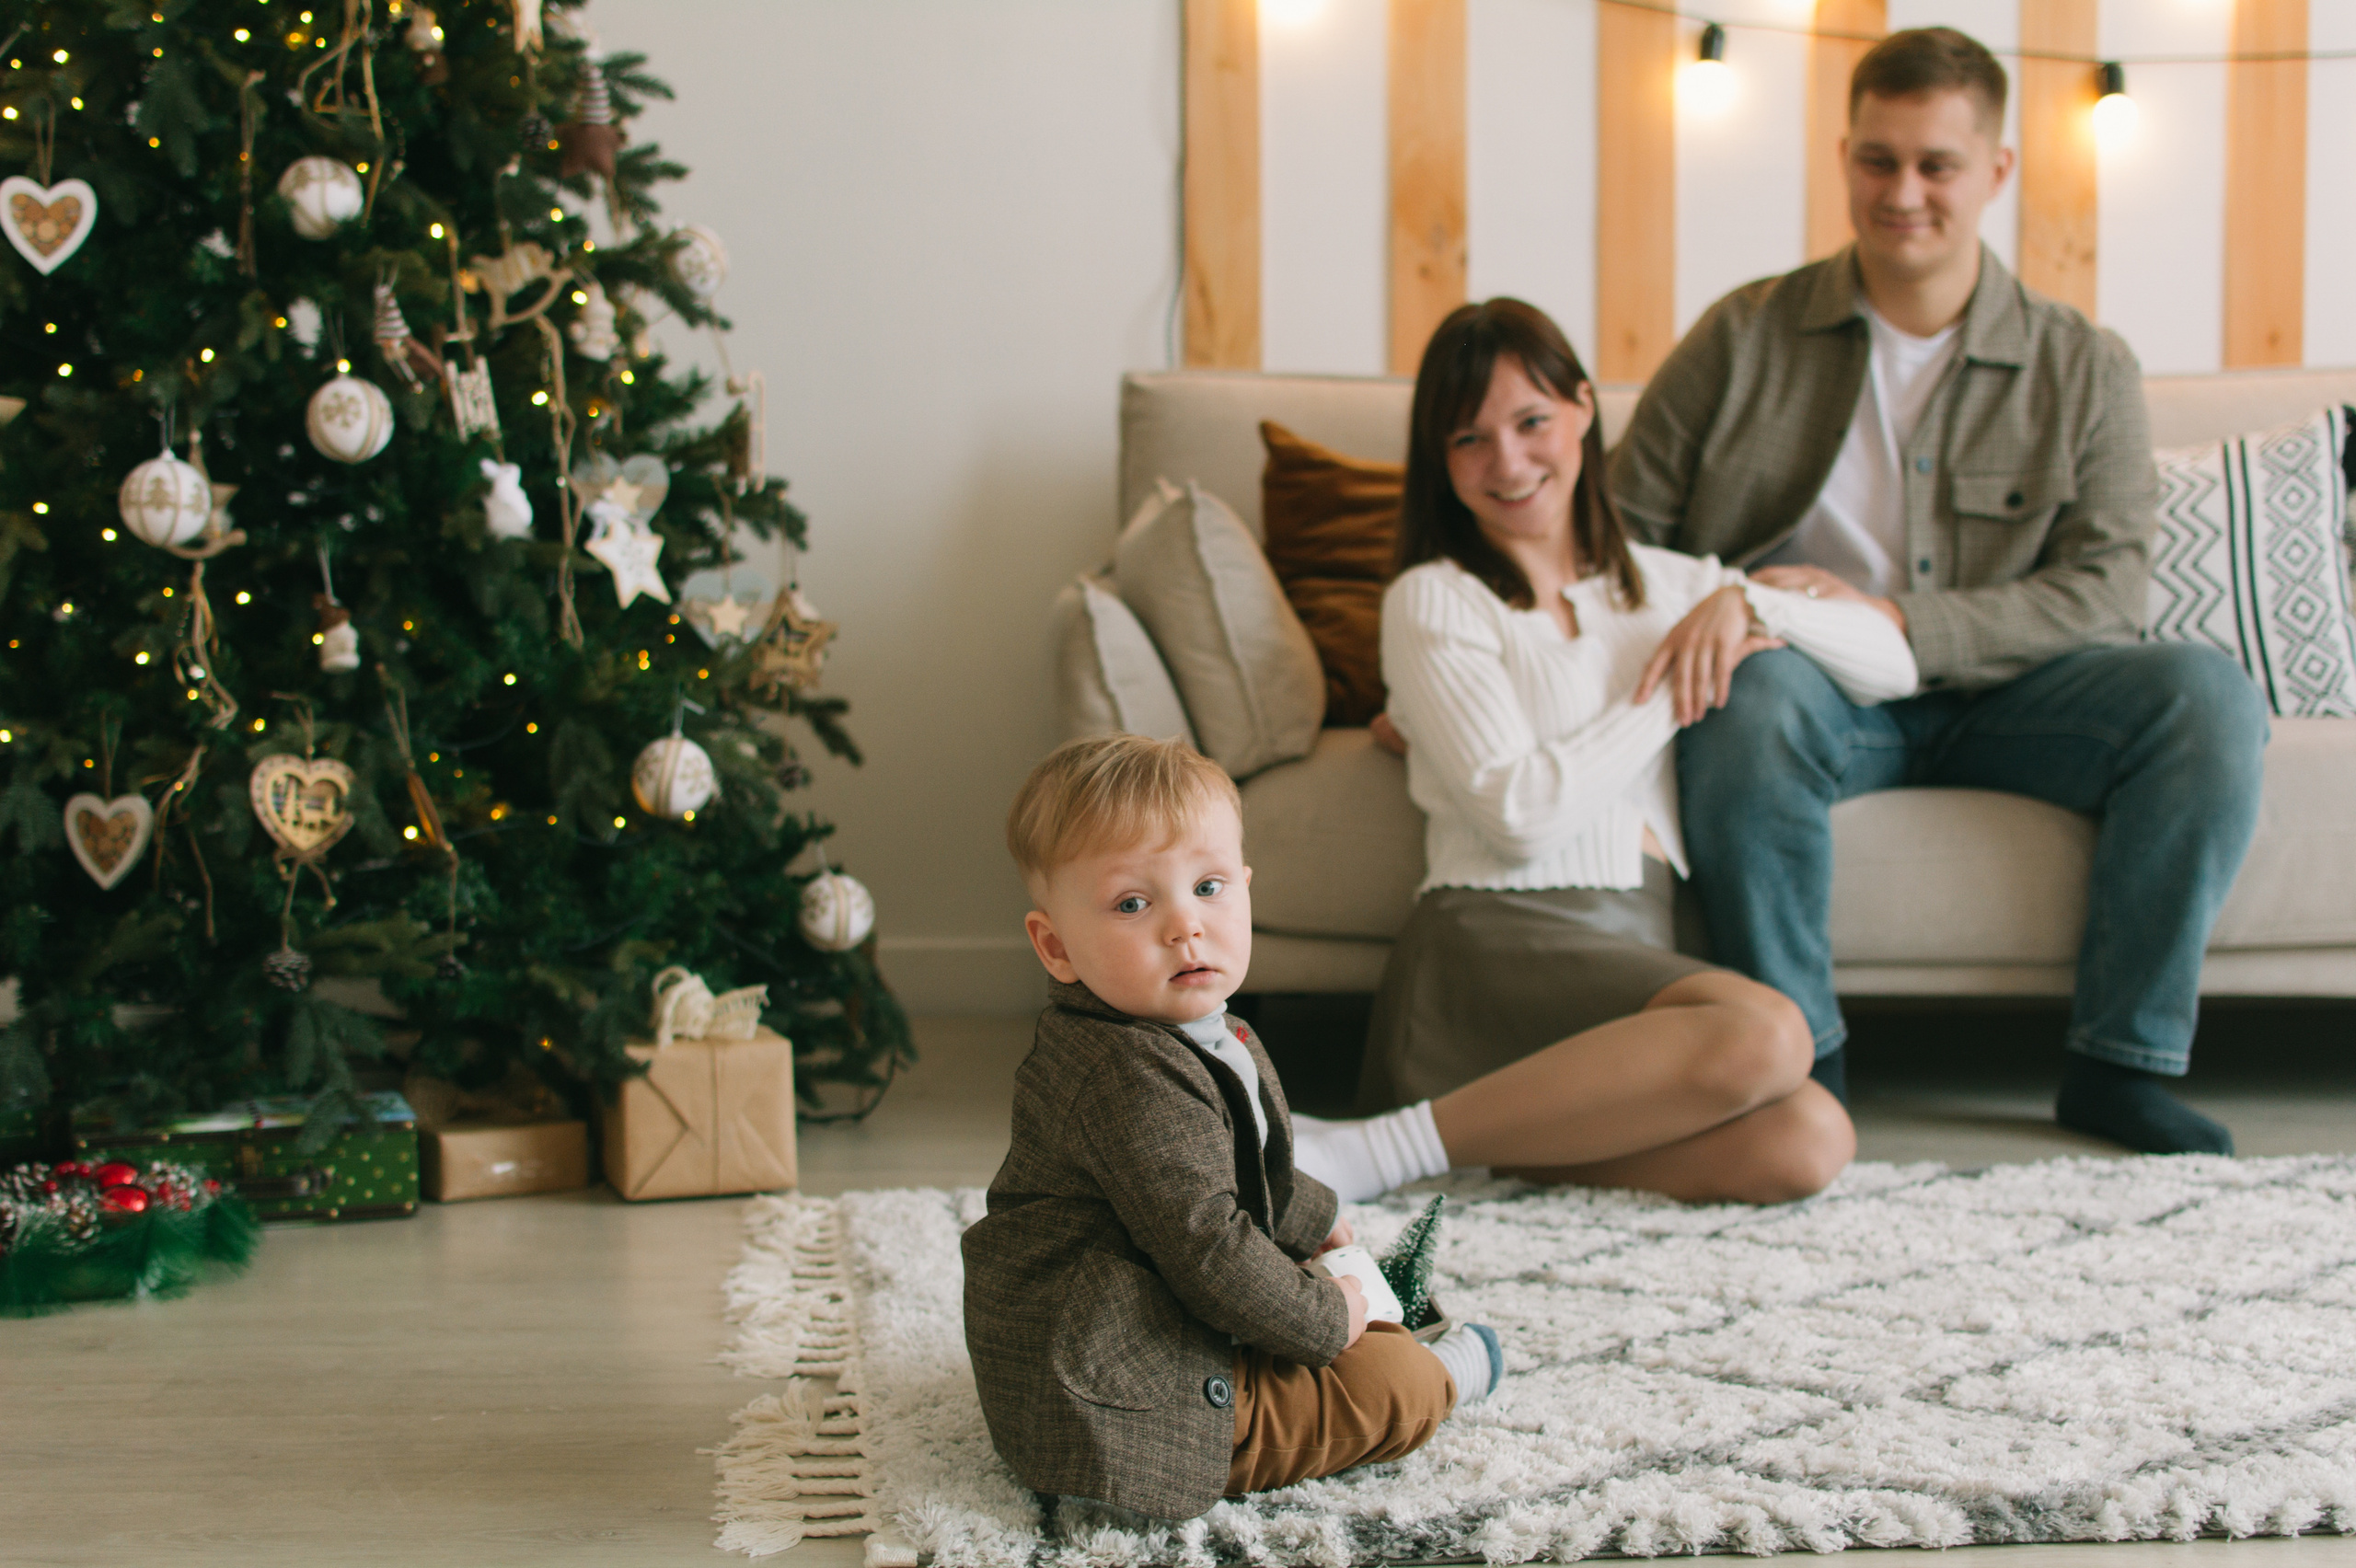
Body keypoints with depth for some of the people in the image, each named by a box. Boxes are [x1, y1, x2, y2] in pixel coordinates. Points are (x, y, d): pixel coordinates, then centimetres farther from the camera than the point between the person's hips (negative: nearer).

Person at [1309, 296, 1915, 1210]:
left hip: (1641, 955, 5)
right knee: (1764, 1034, -34)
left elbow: (1890, 665, 20)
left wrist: (1745, 605, 4)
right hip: (1498, 936, -5)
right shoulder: (1433, 600, 7)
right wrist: (1670, 696, 1)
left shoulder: (1665, 584, 24)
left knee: (1808, 1144, -26)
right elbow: (1522, 814, -8)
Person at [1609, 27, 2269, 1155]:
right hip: (1819, 688, -1)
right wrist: (1701, 608, -19)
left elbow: (2102, 595, -6)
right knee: (1750, 694, -37)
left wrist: (1893, 619, -18)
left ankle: (2121, 1062, -14)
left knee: (2208, 696, -25)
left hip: (1995, 693, 2)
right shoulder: (1746, 334, 4)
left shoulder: (2084, 369, 5)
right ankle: (1799, 1063, -21)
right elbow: (1623, 527, 3)